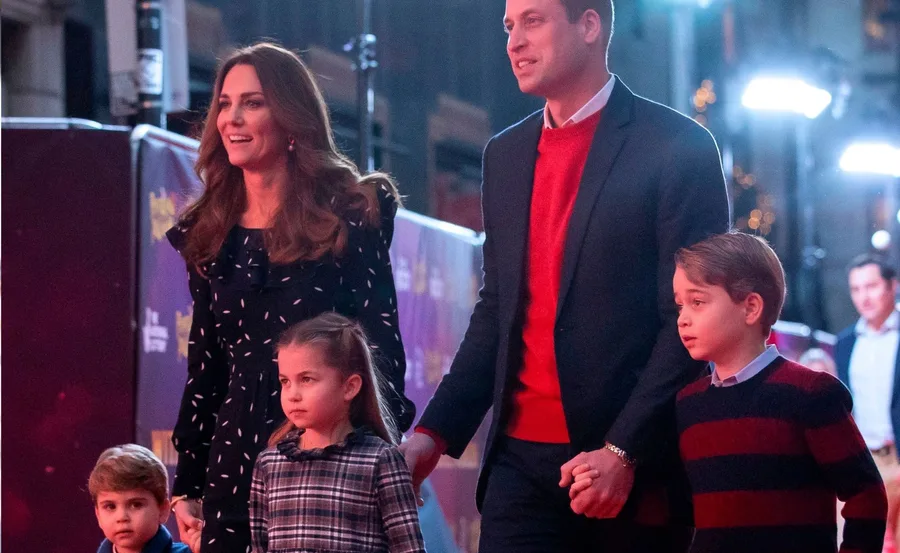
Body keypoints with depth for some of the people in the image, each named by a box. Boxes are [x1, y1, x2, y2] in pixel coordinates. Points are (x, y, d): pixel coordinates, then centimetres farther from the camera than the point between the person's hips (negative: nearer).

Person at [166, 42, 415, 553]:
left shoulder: (348, 214, -1)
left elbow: (382, 344, -4)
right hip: (236, 461, 4)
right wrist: (187, 483, 13)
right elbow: (204, 364, 16)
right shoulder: (211, 233, 13)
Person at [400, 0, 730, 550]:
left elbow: (692, 318, -9)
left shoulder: (677, 147, -4)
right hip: (522, 459, 5)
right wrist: (435, 432, 7)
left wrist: (623, 451, -17)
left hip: (635, 462, -5)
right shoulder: (505, 155, 16)